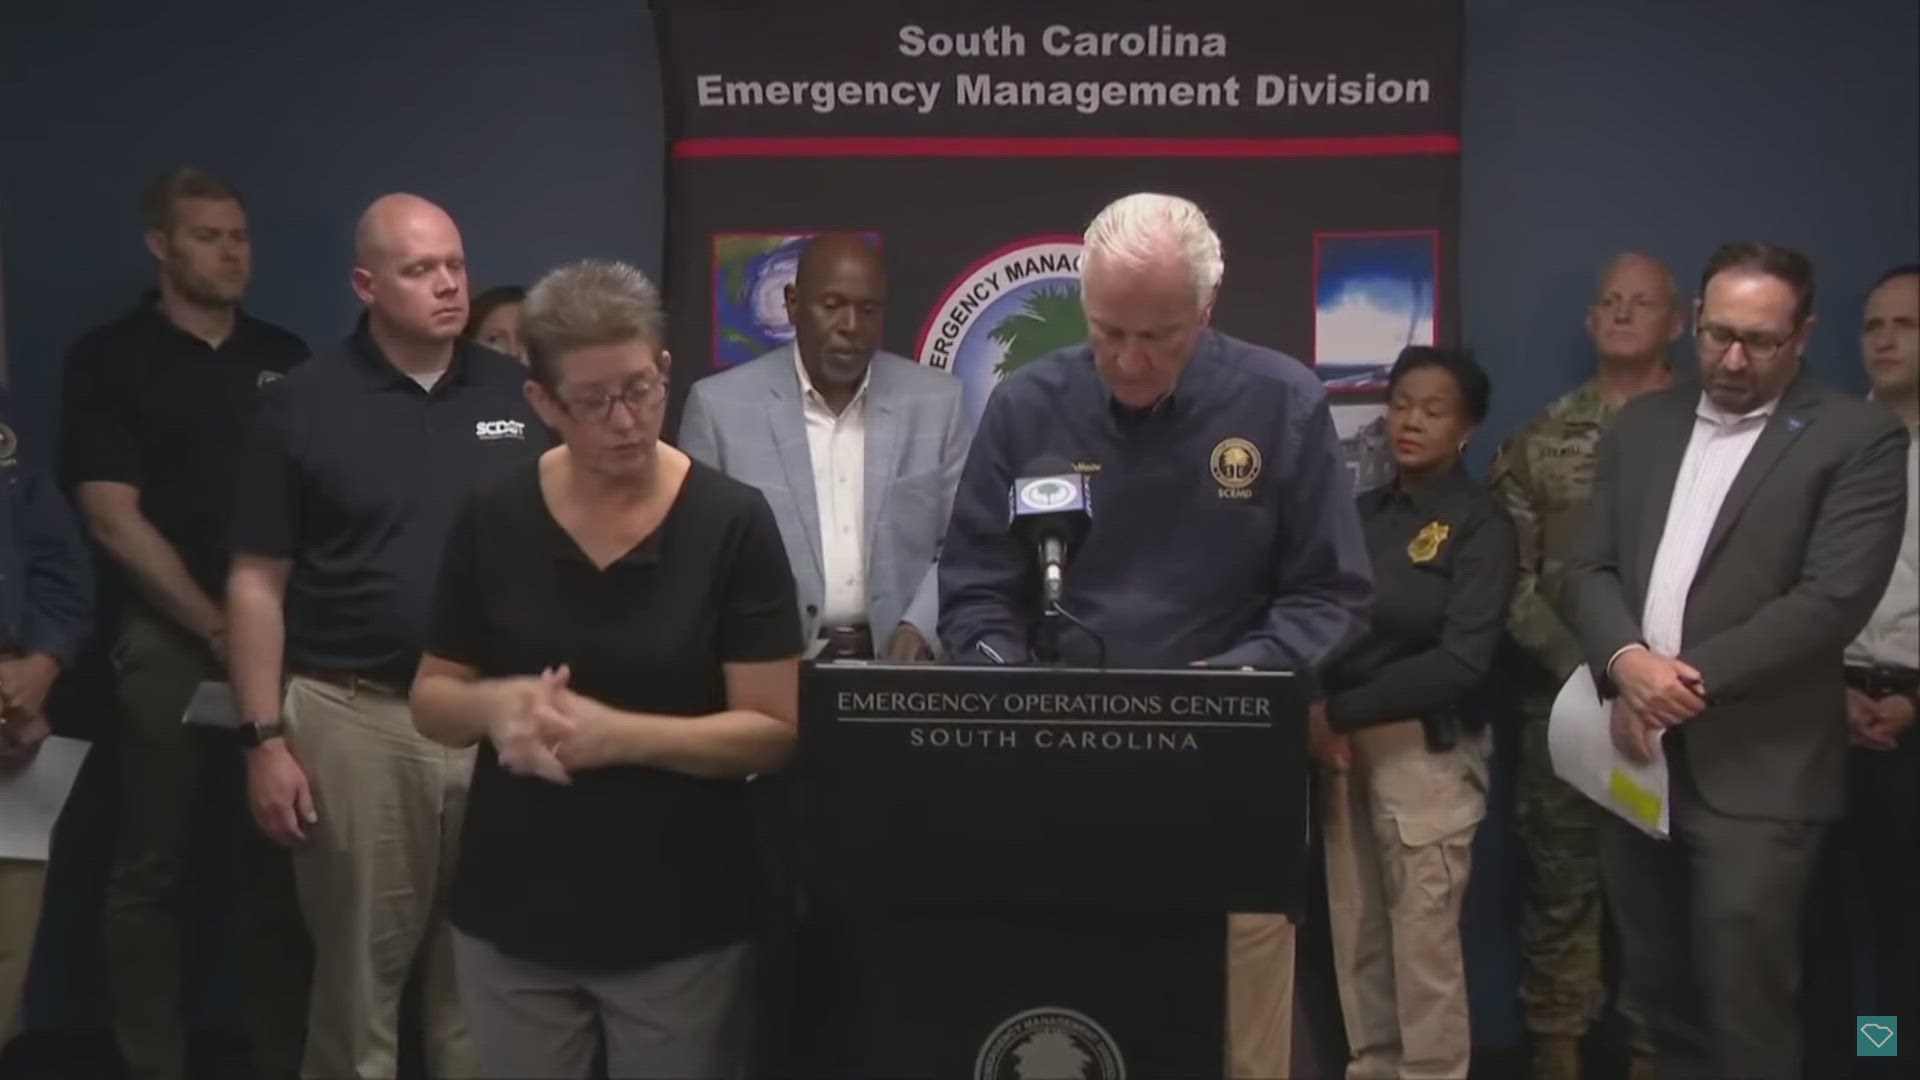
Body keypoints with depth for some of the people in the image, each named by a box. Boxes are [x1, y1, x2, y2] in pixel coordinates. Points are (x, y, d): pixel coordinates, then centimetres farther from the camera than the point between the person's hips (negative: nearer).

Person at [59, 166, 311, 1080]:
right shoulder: (109, 360, 0)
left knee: (281, 860, 7)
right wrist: (218, 626, -9)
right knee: (153, 867, 5)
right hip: (171, 642, -3)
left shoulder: (285, 357, 10)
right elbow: (114, 519, -7)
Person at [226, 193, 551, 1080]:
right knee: (358, 967, 12)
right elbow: (258, 582, -1)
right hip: (354, 716, -2)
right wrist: (265, 737, -6)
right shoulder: (304, 404, -3)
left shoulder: (518, 395, 3)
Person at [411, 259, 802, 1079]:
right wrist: (497, 705, -16)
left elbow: (774, 732, -11)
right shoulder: (492, 521, -3)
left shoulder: (732, 522, -10)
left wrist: (615, 733, -23)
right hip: (513, 916, 2)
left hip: (681, 924, -2)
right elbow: (432, 701, 6)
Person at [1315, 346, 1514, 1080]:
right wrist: (1316, 716, -10)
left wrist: (1340, 710, -15)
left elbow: (1462, 660, -15)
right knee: (1355, 932, 9)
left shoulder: (1480, 523, -5)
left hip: (1427, 747, -5)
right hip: (1345, 743, 5)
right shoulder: (1363, 511, 10)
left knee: (1424, 939, 0)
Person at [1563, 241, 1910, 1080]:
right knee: (1656, 992, 16)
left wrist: (1694, 681, -17)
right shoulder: (1641, 425, 12)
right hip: (1637, 755, 5)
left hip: (1755, 773, -5)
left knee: (1743, 1011, 0)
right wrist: (1626, 662, -13)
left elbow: (1834, 599, -13)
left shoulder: (1859, 438, -4)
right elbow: (1589, 568, 6)